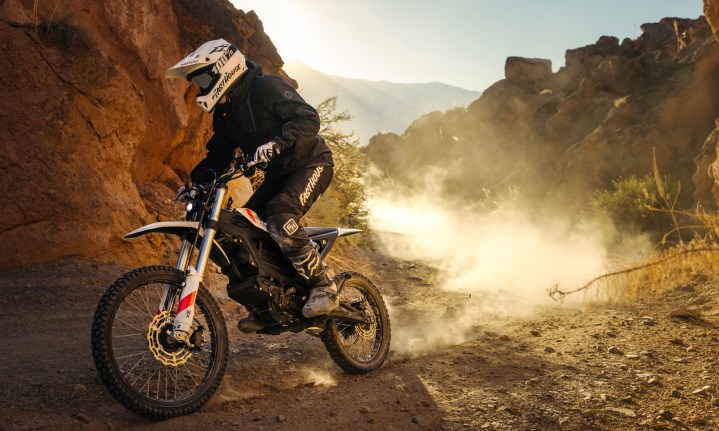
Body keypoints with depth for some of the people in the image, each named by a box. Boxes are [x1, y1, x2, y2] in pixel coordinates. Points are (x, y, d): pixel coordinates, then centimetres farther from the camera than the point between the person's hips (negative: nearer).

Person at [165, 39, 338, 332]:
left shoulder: (267, 87, -16)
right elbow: (219, 154, 16)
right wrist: (197, 180, -2)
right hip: (278, 174, 9)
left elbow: (308, 118, -25)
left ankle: (324, 289, -21)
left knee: (279, 219, -31)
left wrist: (277, 142, -40)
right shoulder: (225, 113, 10)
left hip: (311, 164, -8)